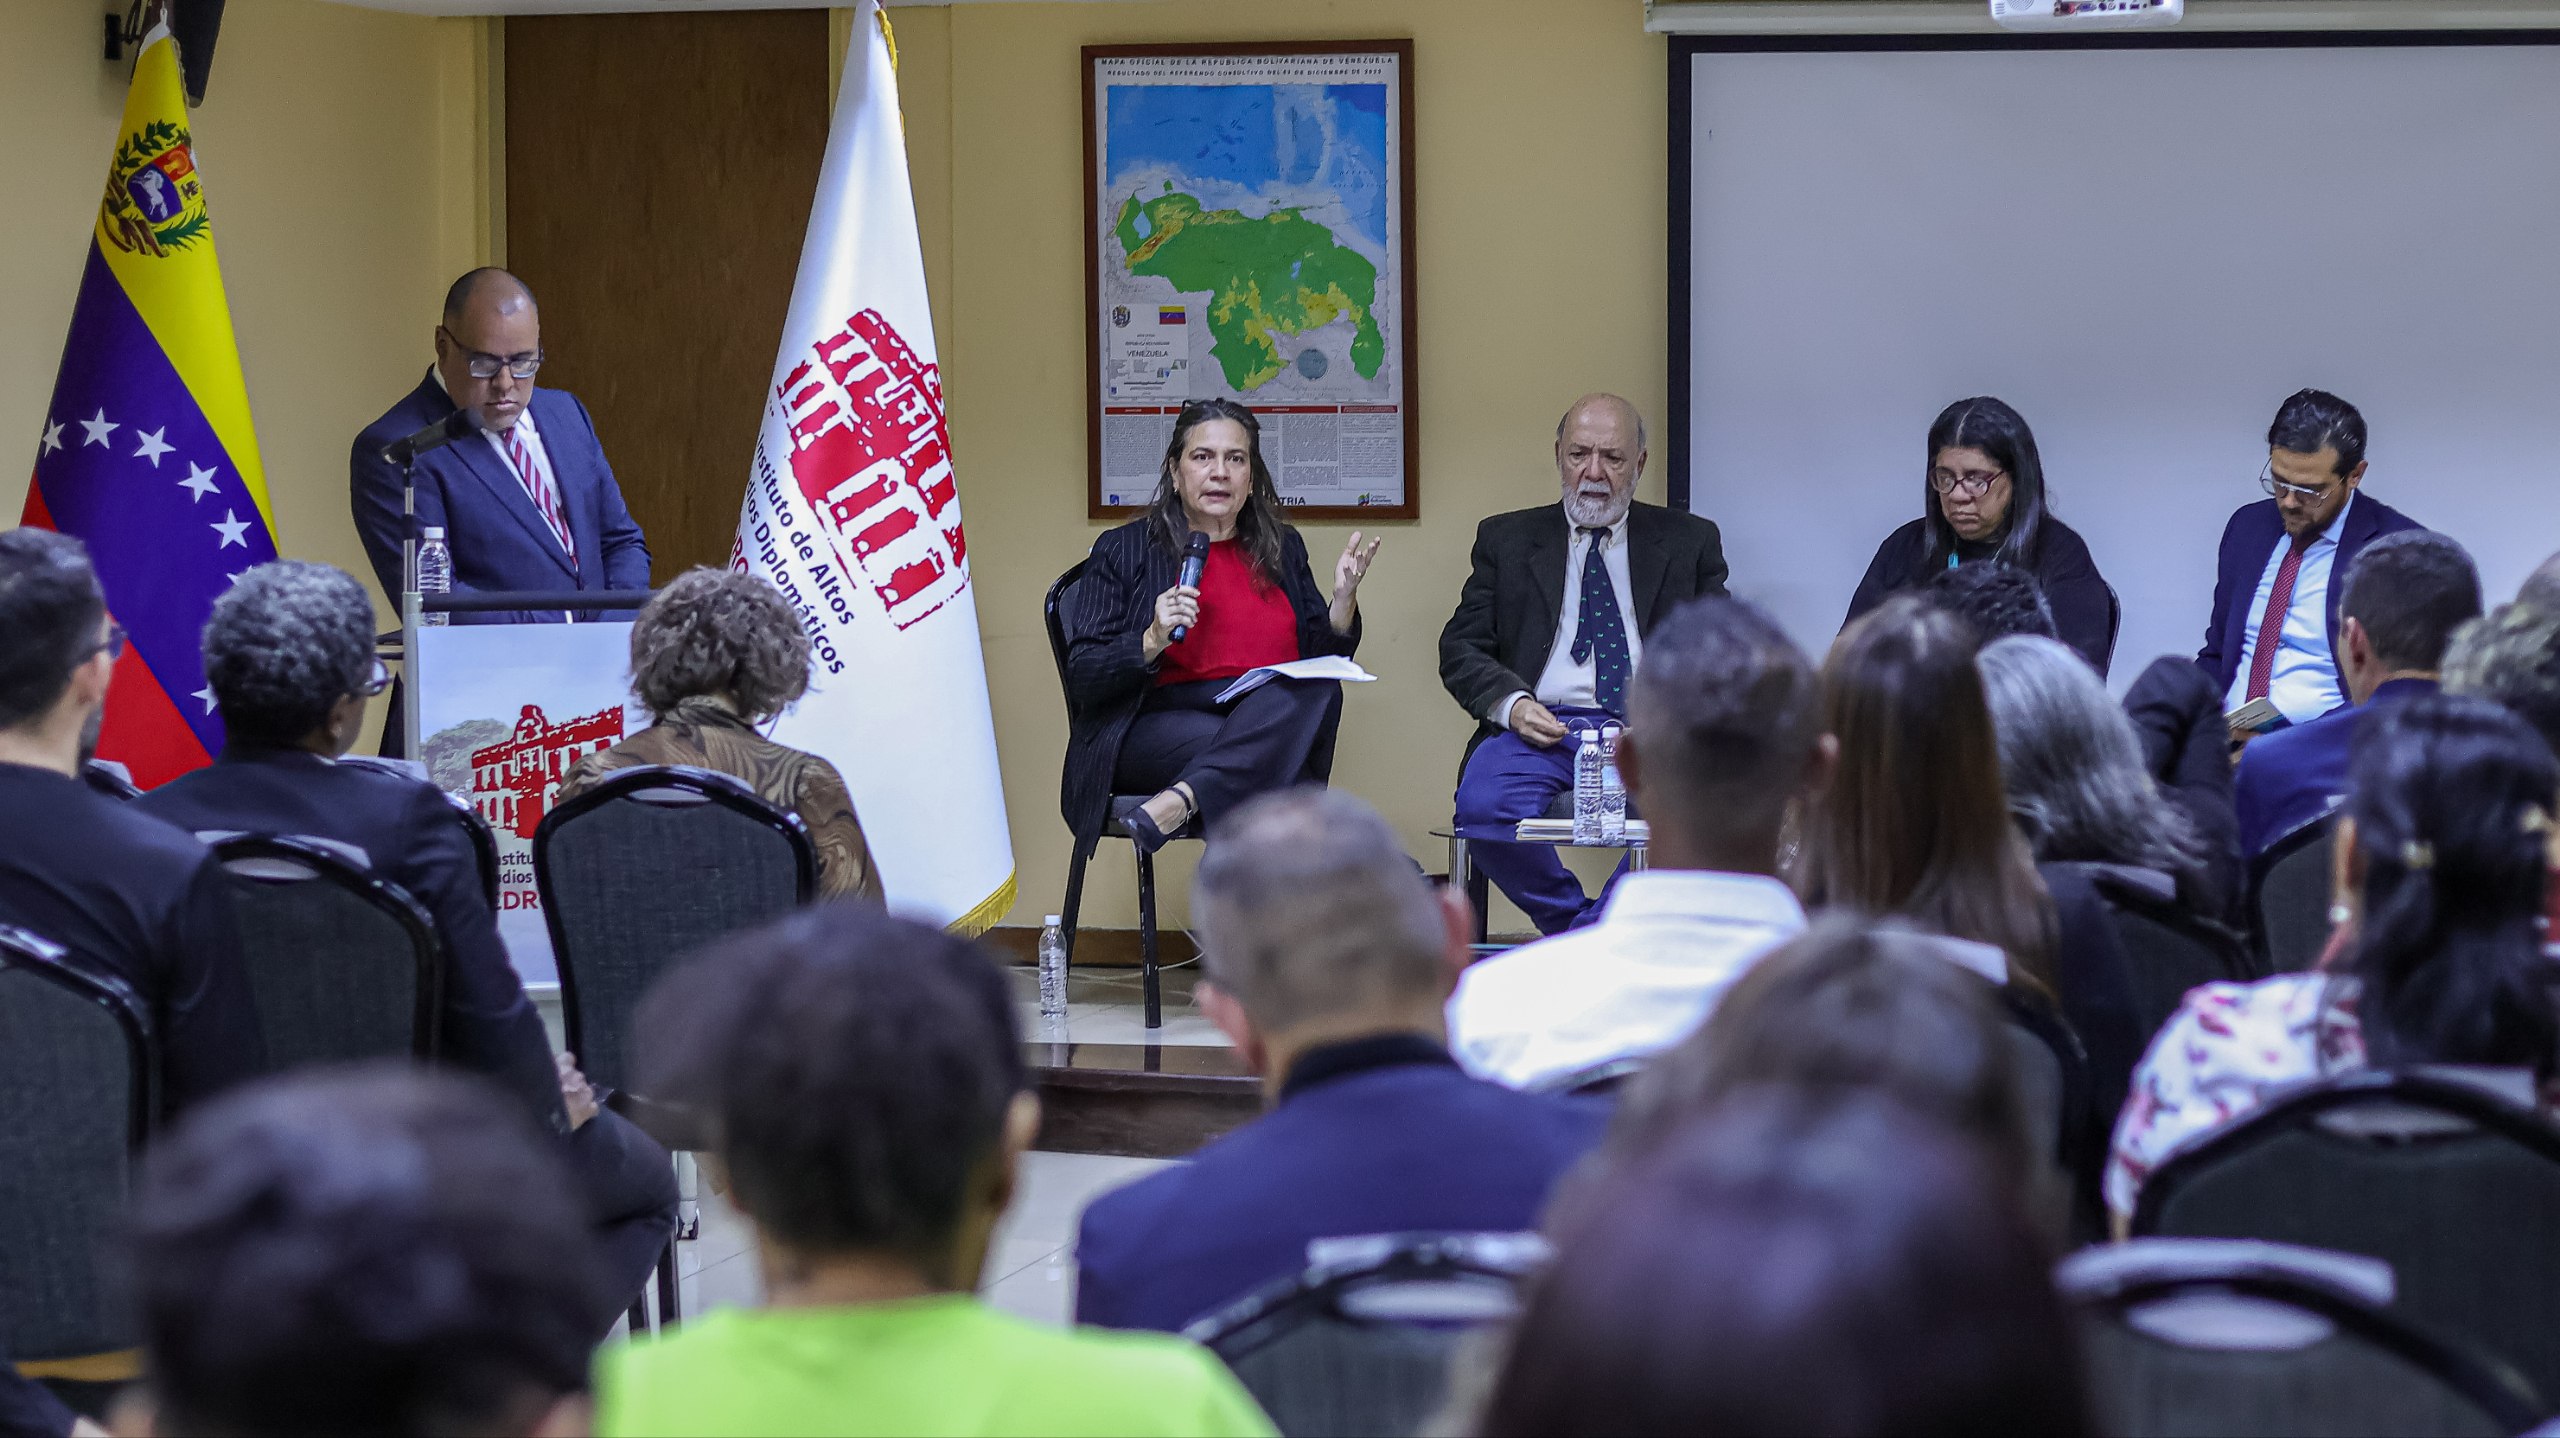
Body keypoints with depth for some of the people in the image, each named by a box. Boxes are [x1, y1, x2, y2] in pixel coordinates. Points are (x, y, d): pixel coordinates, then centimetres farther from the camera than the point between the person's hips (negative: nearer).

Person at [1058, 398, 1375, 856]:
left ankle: (1178, 801, -45)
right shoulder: (1124, 551, 9)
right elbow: (1083, 679, 2)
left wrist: (1344, 598, 1)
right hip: (1158, 728, -4)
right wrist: (1153, 641, -15)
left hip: (1275, 726, 4)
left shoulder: (1283, 548, 21)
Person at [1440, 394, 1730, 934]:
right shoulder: (1505, 540, 16)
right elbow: (1461, 649, 12)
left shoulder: (1690, 541, 15)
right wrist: (1510, 703, -9)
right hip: (1538, 728, 1)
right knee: (1482, 806, -32)